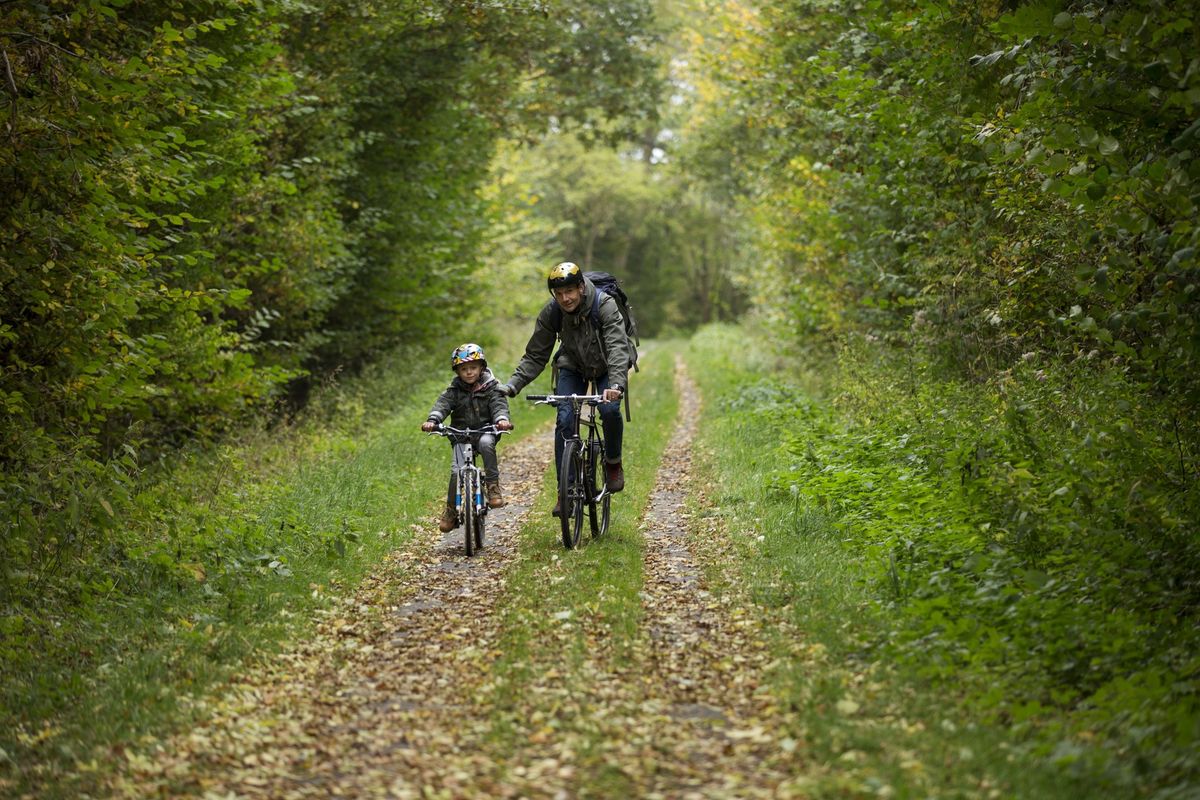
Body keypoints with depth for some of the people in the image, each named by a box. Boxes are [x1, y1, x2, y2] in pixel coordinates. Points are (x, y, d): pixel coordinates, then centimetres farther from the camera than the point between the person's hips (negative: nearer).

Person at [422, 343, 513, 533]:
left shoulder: (491, 387, 1)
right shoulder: (455, 389, 3)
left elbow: (499, 405, -12)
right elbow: (442, 404, -11)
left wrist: (502, 419, -35)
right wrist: (432, 420, -31)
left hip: (484, 431, -1)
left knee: (486, 443, -37)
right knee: (457, 471, -17)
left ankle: (493, 485, -25)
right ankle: (450, 510, 1)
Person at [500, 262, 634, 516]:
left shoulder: (604, 305, -31)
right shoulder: (551, 312, -21)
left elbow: (618, 347, -41)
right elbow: (535, 356, -13)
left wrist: (616, 384, -58)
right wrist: (512, 385, -28)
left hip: (607, 368, -2)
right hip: (573, 368, 2)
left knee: (610, 410, -28)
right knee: (565, 420, -17)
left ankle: (613, 463, 1)